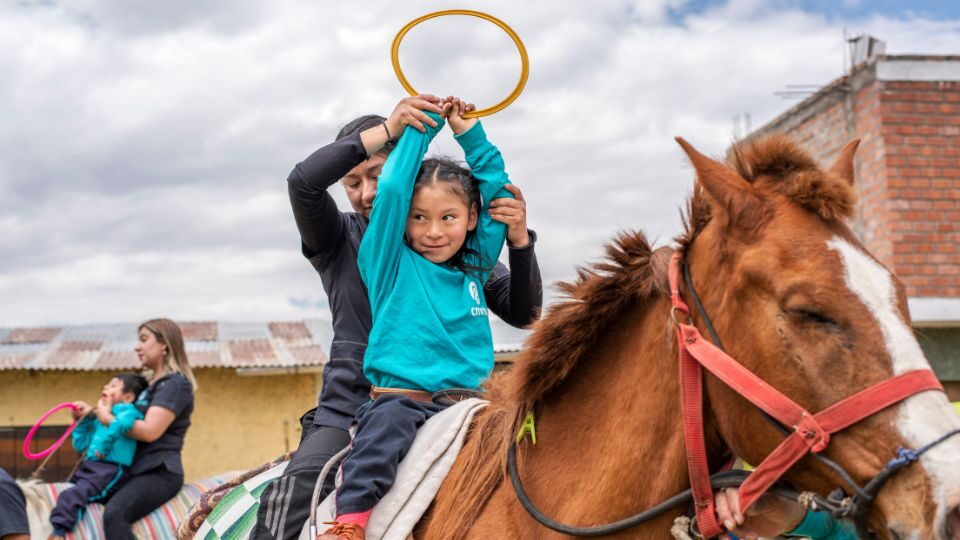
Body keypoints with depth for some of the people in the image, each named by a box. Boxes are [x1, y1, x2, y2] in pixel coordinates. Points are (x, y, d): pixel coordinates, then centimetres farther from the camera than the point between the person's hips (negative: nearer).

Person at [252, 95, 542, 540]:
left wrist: (520, 242, -13)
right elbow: (303, 181, -13)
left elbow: (523, 314, 5)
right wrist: (386, 129, -18)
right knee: (288, 499, -26)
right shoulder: (340, 240, 9)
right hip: (351, 407, -1)